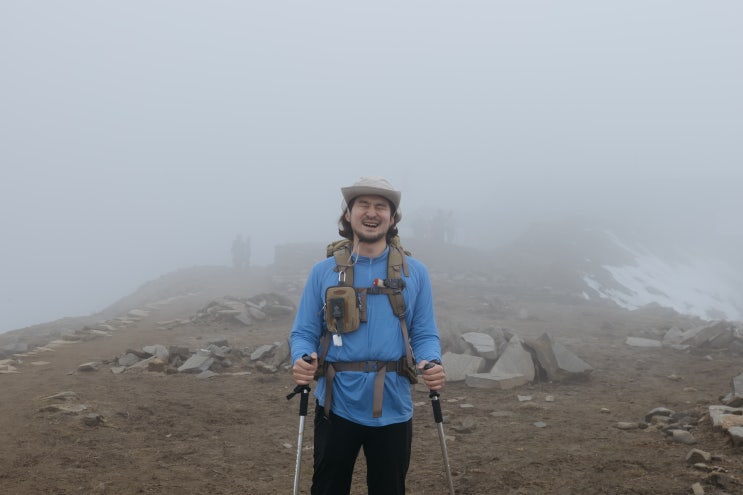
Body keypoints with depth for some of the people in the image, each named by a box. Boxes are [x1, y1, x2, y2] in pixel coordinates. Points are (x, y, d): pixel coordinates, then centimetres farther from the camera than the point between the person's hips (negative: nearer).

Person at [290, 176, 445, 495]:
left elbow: (424, 334, 2)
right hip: (337, 406, 0)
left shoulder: (415, 272, 3)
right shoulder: (323, 272, 2)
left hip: (392, 408, 1)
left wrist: (431, 365, -19)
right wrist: (302, 360, -21)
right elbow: (304, 333, 1)